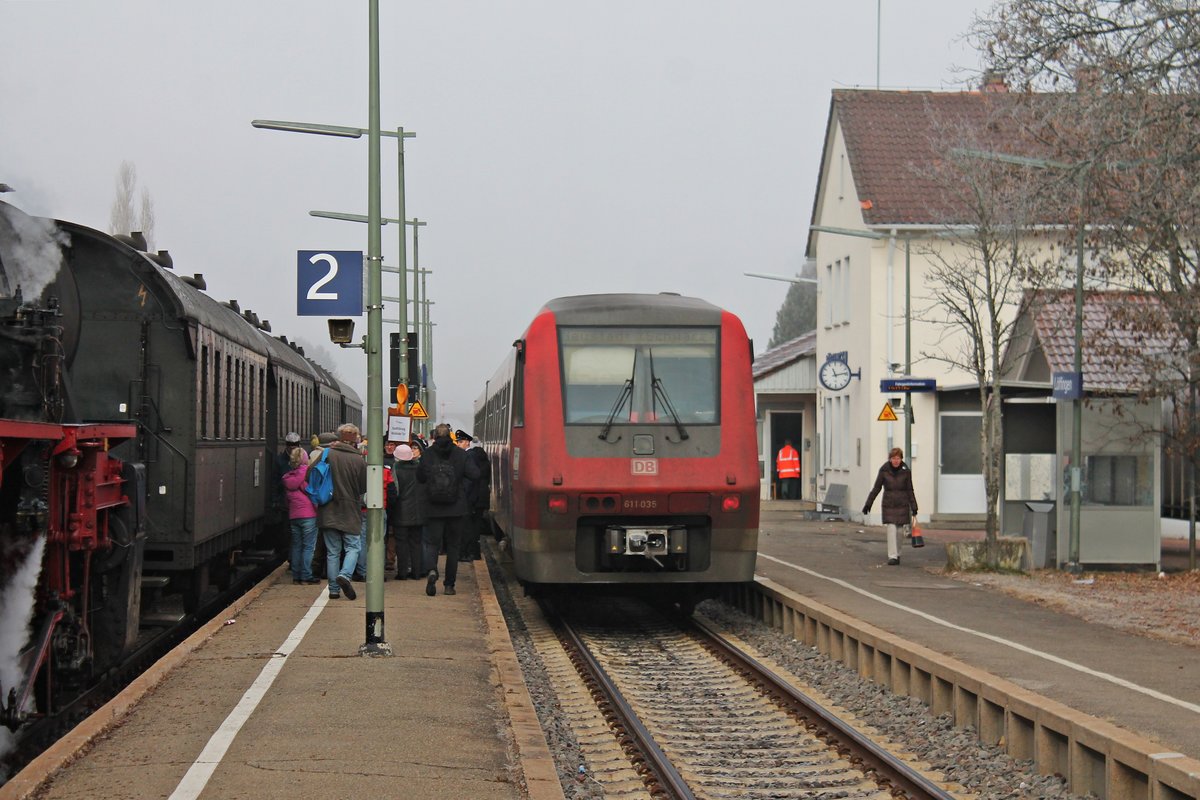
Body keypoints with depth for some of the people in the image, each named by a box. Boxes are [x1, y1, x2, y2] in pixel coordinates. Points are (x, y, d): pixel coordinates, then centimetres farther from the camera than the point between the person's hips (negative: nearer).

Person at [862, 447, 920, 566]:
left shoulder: (906, 471, -3)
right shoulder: (884, 470, -5)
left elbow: (909, 490, 2)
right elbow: (876, 488, 1)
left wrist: (914, 507, 0)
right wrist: (868, 503, 1)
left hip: (902, 504, 1)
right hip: (888, 504, -1)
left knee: (898, 530, 6)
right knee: (891, 529, -9)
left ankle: (897, 554, 23)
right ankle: (892, 557, -8)